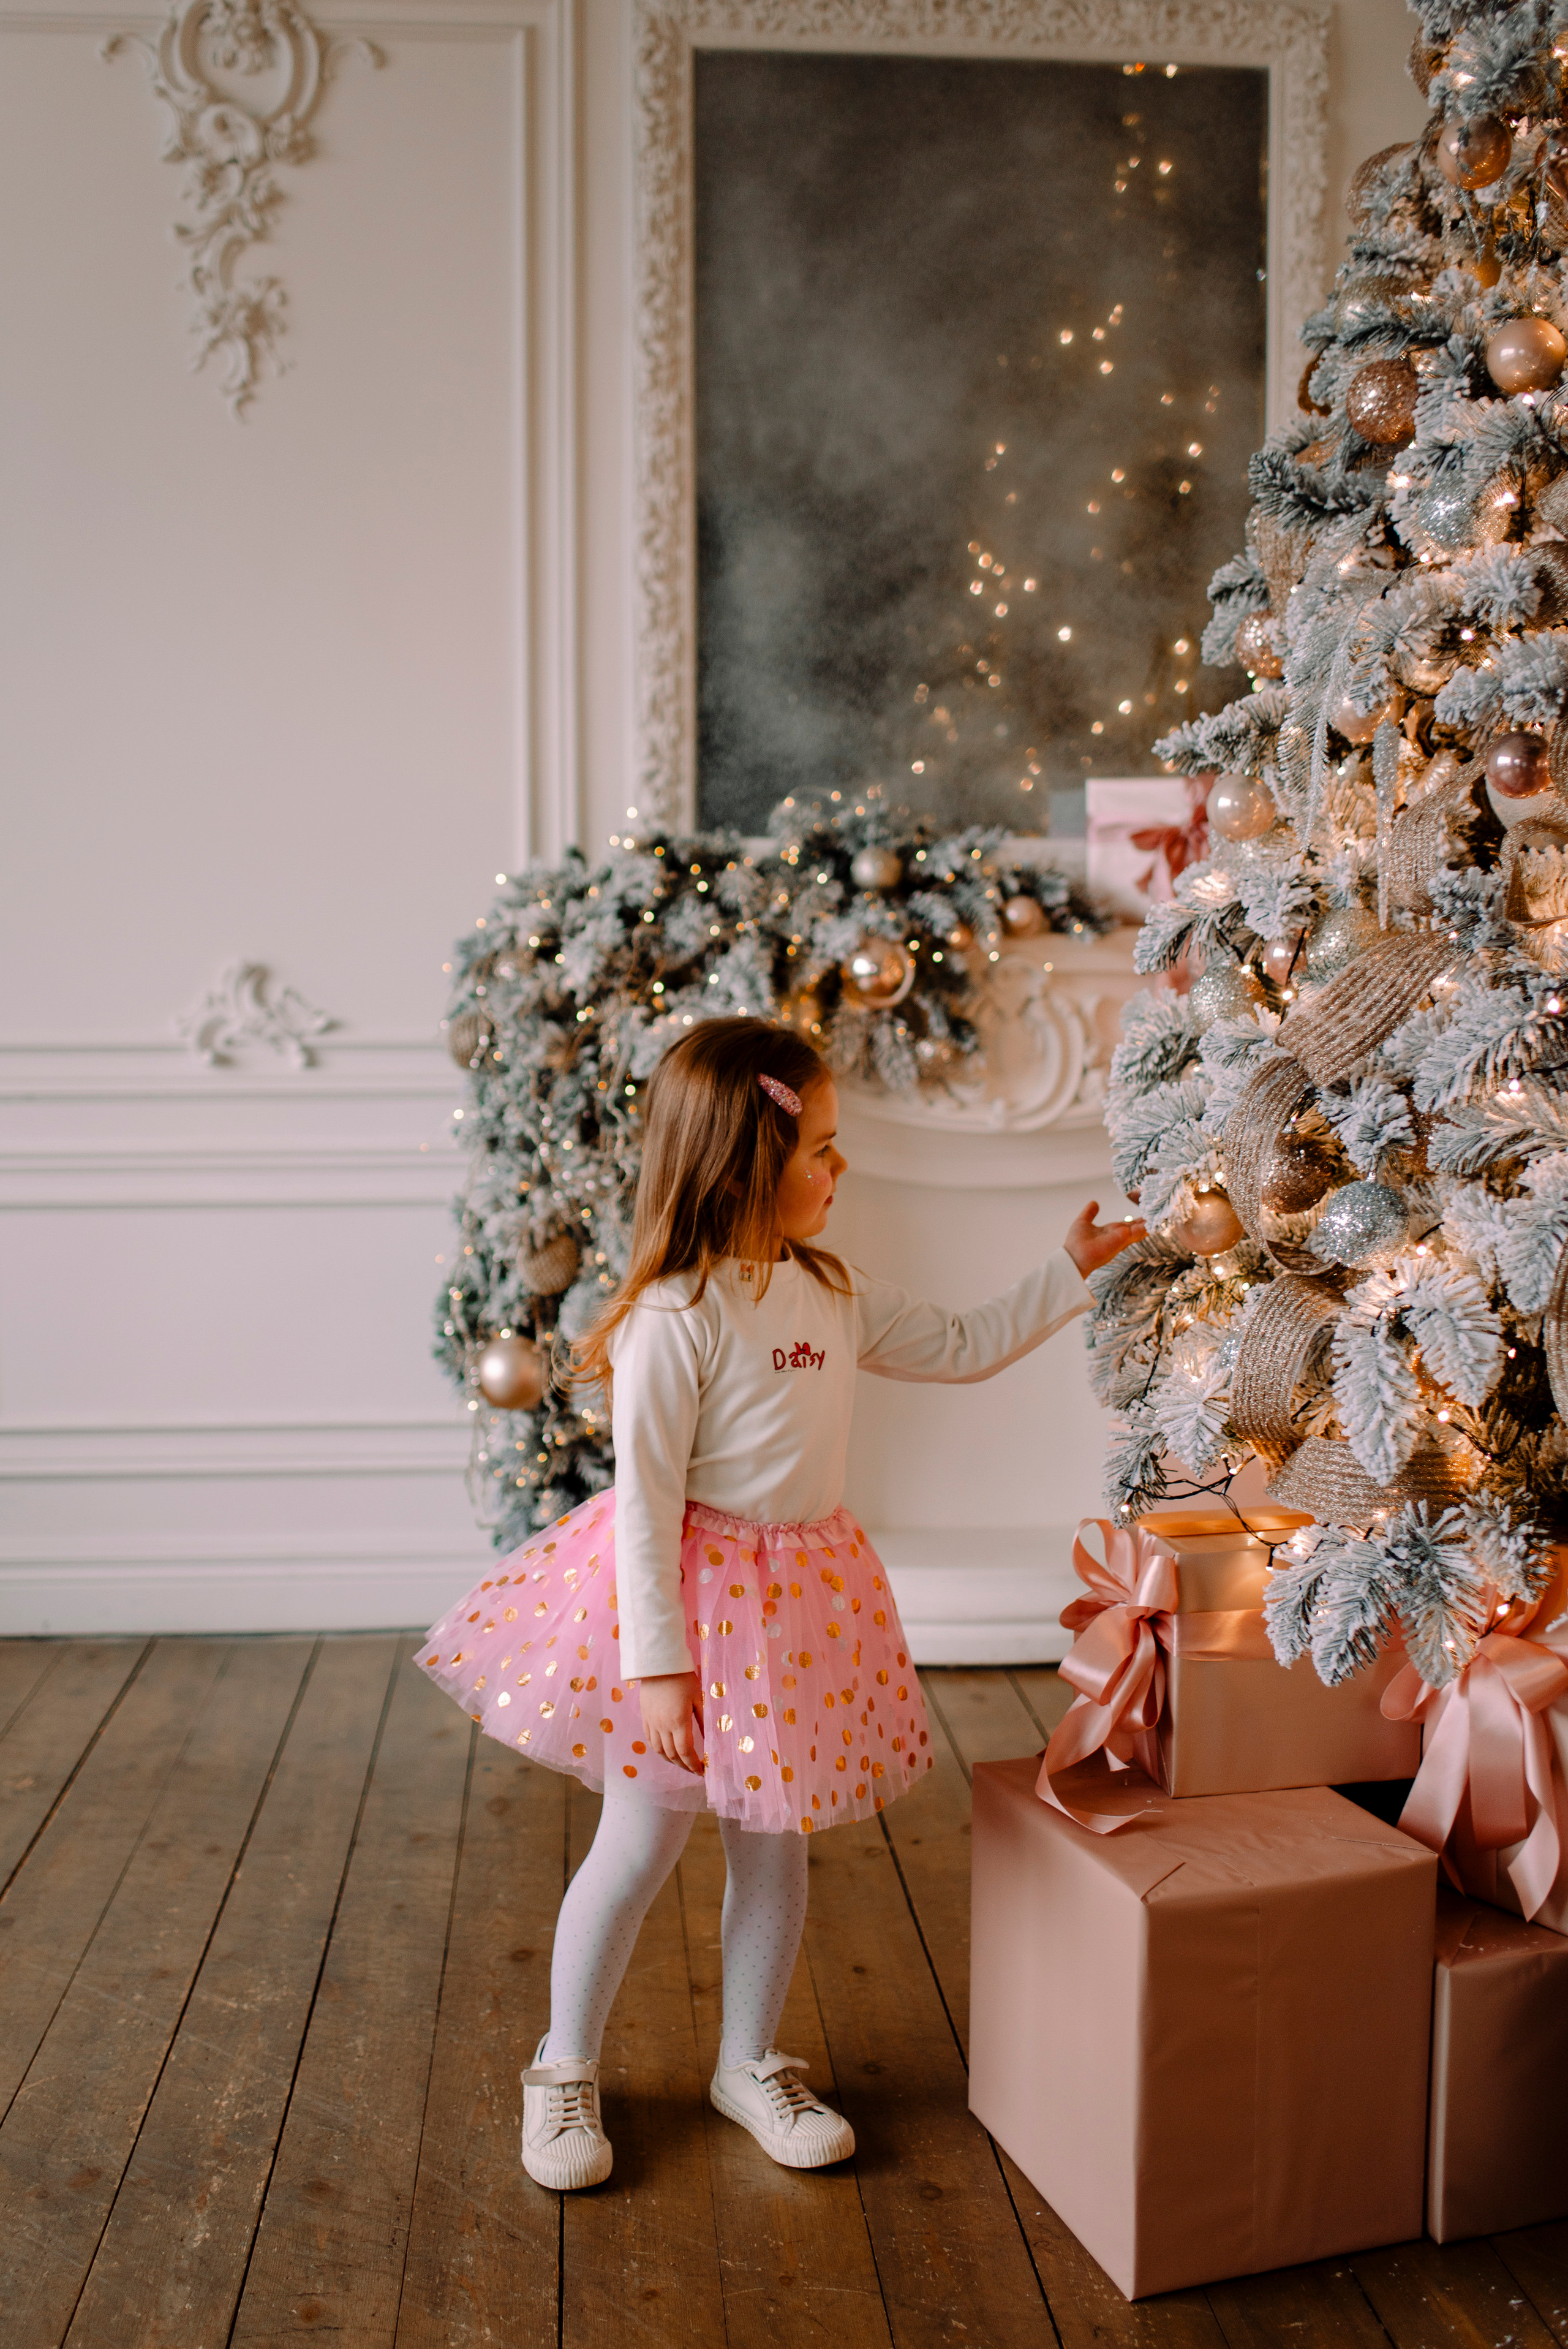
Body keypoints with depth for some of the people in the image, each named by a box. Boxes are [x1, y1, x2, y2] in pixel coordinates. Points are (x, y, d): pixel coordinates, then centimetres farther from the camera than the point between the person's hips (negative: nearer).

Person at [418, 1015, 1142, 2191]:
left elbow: (962, 1348, 15)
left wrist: (1070, 1274, 11)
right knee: (642, 1843, 6)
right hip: (693, 1594, -6)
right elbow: (645, 1502, -19)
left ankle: (751, 2063, 34)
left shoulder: (834, 1293, 2)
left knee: (773, 1841, 15)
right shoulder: (674, 1320, -21)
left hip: (801, 1599, 7)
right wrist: (658, 1664, -19)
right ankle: (565, 2070, 26)